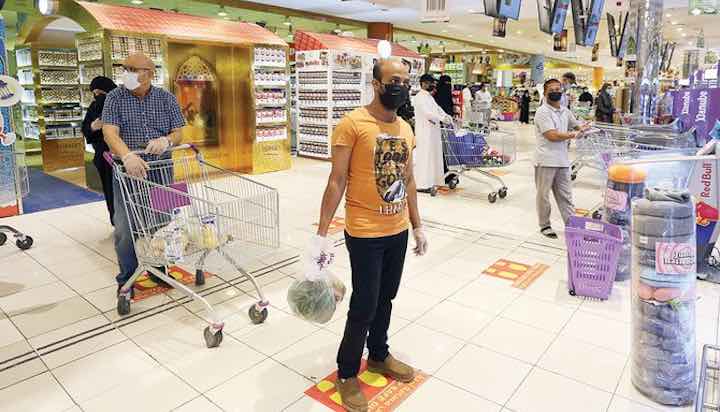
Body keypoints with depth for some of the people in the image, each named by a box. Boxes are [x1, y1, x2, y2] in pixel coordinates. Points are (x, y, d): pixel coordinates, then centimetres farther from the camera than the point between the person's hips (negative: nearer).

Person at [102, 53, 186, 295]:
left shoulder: (167, 98, 5)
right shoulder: (115, 98, 0)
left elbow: (178, 134, 3)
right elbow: (110, 132, -13)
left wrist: (166, 141, -21)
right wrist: (128, 156, -33)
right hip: (128, 169, -2)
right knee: (125, 228, -3)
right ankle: (127, 278, 14)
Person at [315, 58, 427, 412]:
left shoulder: (406, 129, 8)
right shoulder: (352, 124, -13)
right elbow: (337, 181, -14)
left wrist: (417, 226, 17)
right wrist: (322, 233, -16)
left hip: (398, 231, 6)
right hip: (365, 234, -6)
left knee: (386, 299, 19)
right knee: (364, 306, 2)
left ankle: (379, 356, 41)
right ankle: (347, 373, 24)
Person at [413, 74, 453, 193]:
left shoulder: (429, 96, 19)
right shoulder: (419, 97, -11)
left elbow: (437, 108, 15)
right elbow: (427, 112, -20)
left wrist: (446, 116, -2)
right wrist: (442, 118, -19)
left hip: (432, 131, 9)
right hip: (424, 132, -9)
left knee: (434, 155, 11)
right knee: (424, 157, -7)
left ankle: (431, 181, 19)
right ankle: (422, 184, -2)